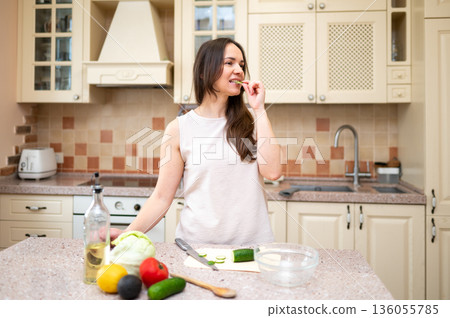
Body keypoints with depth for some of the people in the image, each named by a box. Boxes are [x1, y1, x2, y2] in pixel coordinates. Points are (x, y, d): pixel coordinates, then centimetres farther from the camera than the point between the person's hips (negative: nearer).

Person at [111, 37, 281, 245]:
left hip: (251, 240, 1)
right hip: (198, 242, 0)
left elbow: (272, 172, -9)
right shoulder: (179, 129, 0)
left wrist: (258, 109, -5)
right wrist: (129, 233, -16)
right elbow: (162, 197, 0)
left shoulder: (250, 122, 6)